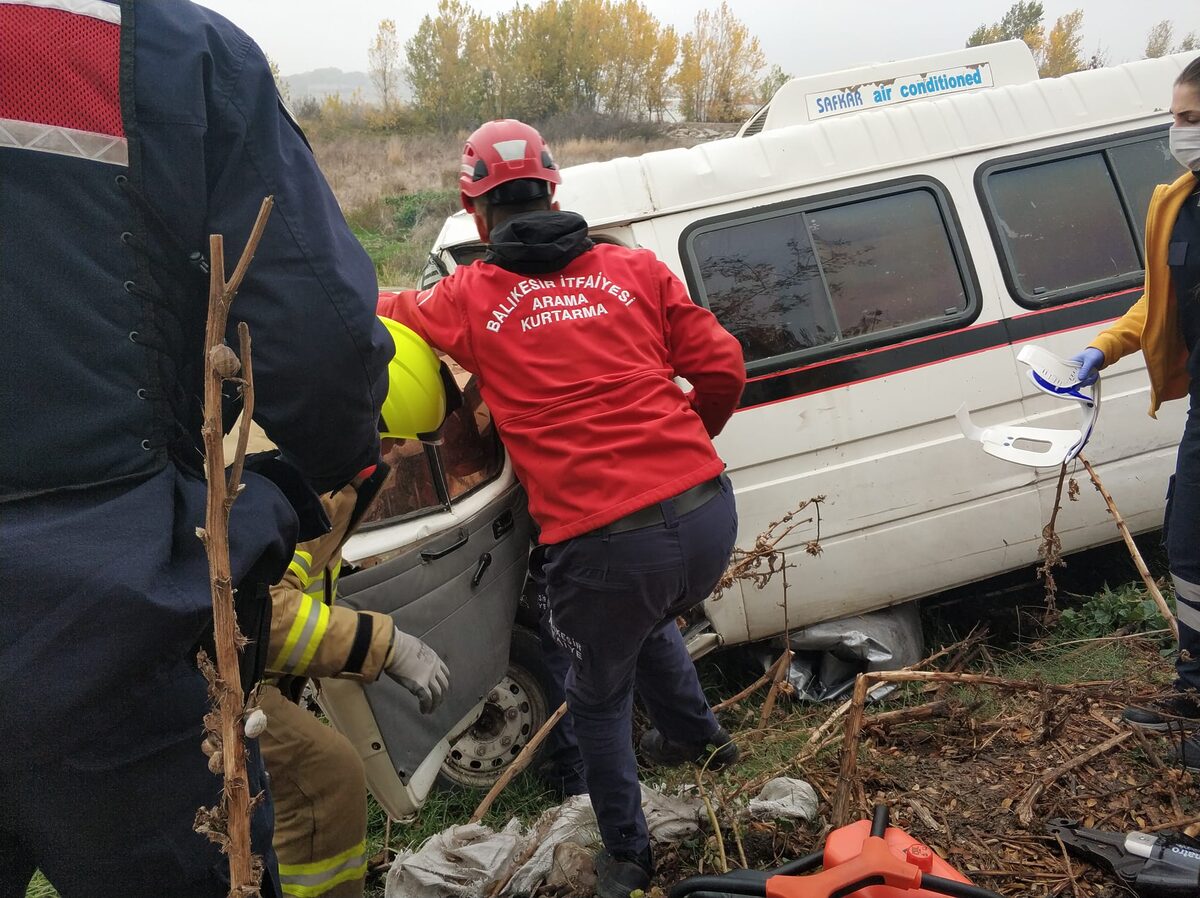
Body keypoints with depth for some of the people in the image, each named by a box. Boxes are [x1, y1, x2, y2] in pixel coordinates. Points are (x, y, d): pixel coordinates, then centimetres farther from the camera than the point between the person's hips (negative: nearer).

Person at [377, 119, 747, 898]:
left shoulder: (467, 300, 4)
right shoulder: (636, 270, 9)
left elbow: (377, 319, 21)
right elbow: (722, 369, 8)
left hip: (606, 542, -4)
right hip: (709, 513, 4)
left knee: (600, 698, 25)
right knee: (648, 623, 38)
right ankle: (697, 733, 56)